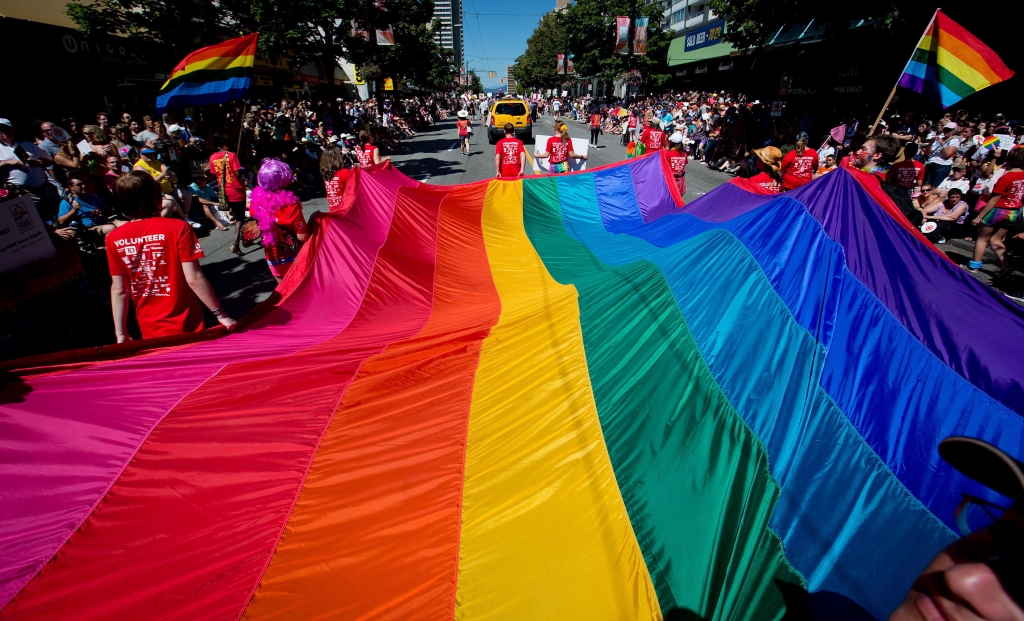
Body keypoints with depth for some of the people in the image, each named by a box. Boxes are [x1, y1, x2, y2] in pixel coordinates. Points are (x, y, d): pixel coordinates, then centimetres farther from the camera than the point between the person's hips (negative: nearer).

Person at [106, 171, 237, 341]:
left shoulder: (113, 238, -4)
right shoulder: (177, 228, -15)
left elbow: (118, 290, -2)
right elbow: (194, 278, -19)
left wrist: (121, 334, 5)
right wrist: (221, 315, -13)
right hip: (184, 326, -4)